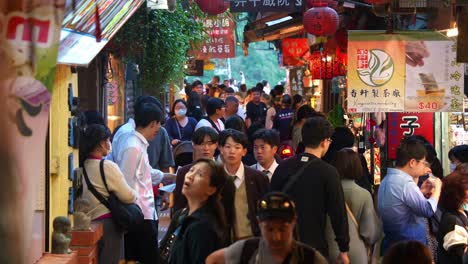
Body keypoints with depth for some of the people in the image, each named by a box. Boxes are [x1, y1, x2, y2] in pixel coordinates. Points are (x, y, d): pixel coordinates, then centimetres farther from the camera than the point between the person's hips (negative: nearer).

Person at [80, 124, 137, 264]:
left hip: (89, 220, 7)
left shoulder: (83, 166, 6)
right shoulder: (107, 167, -14)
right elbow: (128, 196, -10)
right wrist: (135, 195, 12)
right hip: (108, 223, -7)